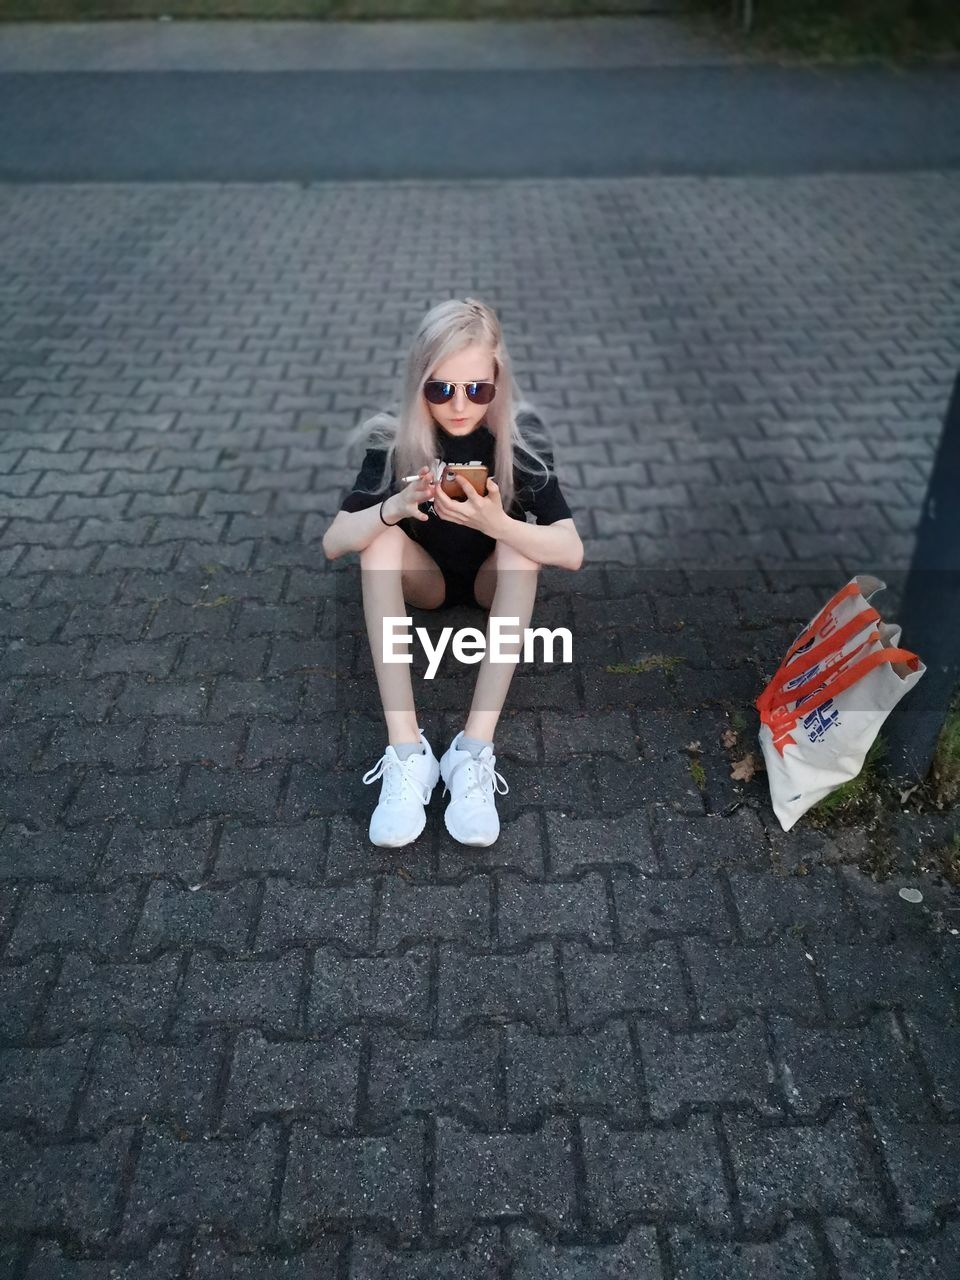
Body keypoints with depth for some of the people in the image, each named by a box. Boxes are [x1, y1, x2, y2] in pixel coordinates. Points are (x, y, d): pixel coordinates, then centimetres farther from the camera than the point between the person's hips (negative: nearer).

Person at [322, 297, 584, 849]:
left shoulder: (521, 436, -22)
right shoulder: (397, 439, -20)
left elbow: (572, 551, -30)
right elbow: (334, 542, -24)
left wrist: (496, 523, -48)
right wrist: (395, 507, -44)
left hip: (496, 579, 0)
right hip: (422, 579, 1)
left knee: (520, 541, -32)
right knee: (381, 537, -30)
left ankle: (475, 750, -35)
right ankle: (407, 751, -34)